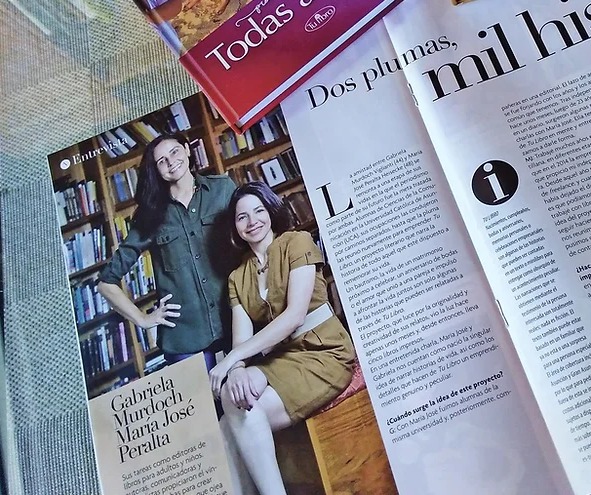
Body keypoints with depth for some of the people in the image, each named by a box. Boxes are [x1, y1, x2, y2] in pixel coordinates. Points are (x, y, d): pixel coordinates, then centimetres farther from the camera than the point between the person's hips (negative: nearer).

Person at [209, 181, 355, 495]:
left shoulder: (297, 242, -4)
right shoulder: (237, 277, 12)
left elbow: (295, 315, -16)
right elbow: (242, 338, 0)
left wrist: (231, 359, -21)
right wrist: (237, 370, -25)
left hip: (322, 354, -5)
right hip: (280, 360, 5)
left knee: (239, 409, -23)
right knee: (233, 396, -22)